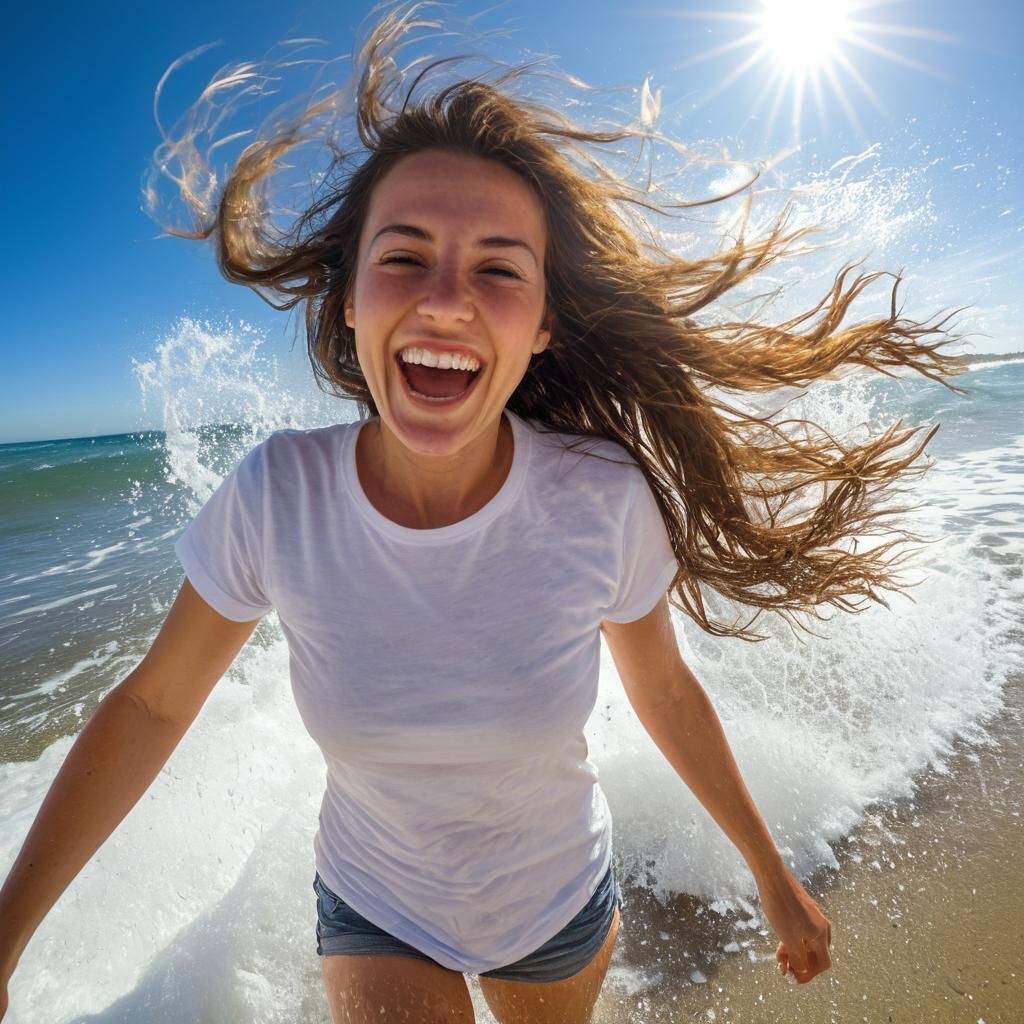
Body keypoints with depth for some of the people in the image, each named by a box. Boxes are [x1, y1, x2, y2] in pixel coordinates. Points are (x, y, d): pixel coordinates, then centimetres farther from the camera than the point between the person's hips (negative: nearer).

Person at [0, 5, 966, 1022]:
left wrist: (774, 878, 3)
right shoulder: (277, 493, -26)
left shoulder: (609, 500, -28)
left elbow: (664, 693, -10)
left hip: (564, 907, 2)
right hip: (373, 912, 0)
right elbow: (153, 706, -11)